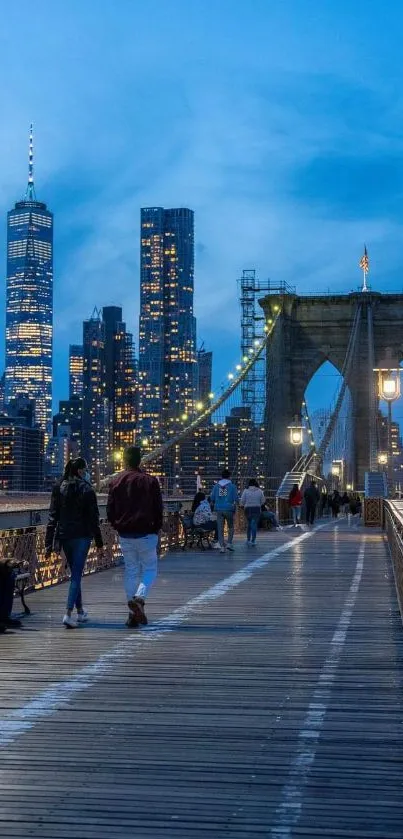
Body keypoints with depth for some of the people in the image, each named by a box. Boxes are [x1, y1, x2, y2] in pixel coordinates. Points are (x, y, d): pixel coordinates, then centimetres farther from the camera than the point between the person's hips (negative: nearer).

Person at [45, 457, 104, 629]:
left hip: (64, 536, 4)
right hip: (82, 536, -4)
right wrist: (99, 545, -2)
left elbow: (52, 517, 2)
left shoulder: (58, 489, 4)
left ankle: (80, 612, 27)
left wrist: (49, 543, 4)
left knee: (75, 573, 18)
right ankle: (69, 613, -15)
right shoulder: (87, 490, -8)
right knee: (76, 575, -3)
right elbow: (93, 519, -7)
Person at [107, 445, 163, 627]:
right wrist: (156, 529, 8)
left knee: (131, 571, 10)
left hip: (124, 535, 3)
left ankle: (134, 614, 8)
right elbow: (158, 509, -3)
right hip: (145, 534, -3)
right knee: (150, 568, 7)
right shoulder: (150, 481, -5)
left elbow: (110, 511, 3)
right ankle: (139, 597, -20)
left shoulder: (116, 482, 3)